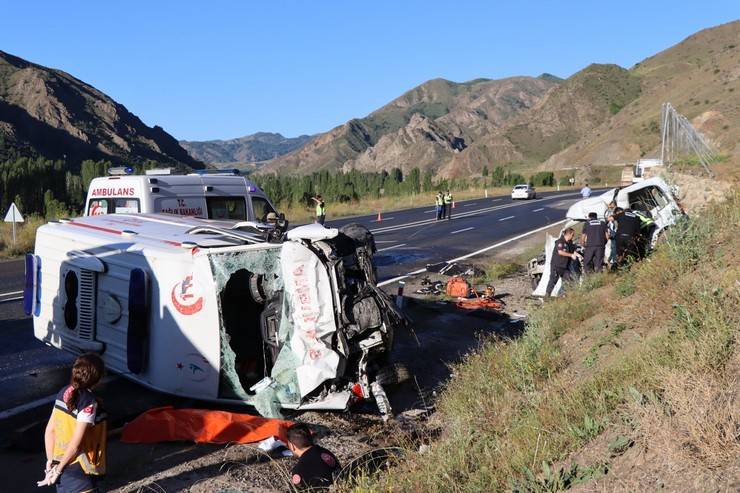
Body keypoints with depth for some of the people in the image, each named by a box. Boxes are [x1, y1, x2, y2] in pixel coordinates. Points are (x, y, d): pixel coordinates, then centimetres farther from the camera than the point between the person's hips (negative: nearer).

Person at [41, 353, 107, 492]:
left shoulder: (64, 393, -1)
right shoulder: (89, 402, -22)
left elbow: (49, 431, 4)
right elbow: (76, 443, -23)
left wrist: (50, 462, 9)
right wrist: (58, 470, -11)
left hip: (61, 464, 8)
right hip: (79, 470, -8)